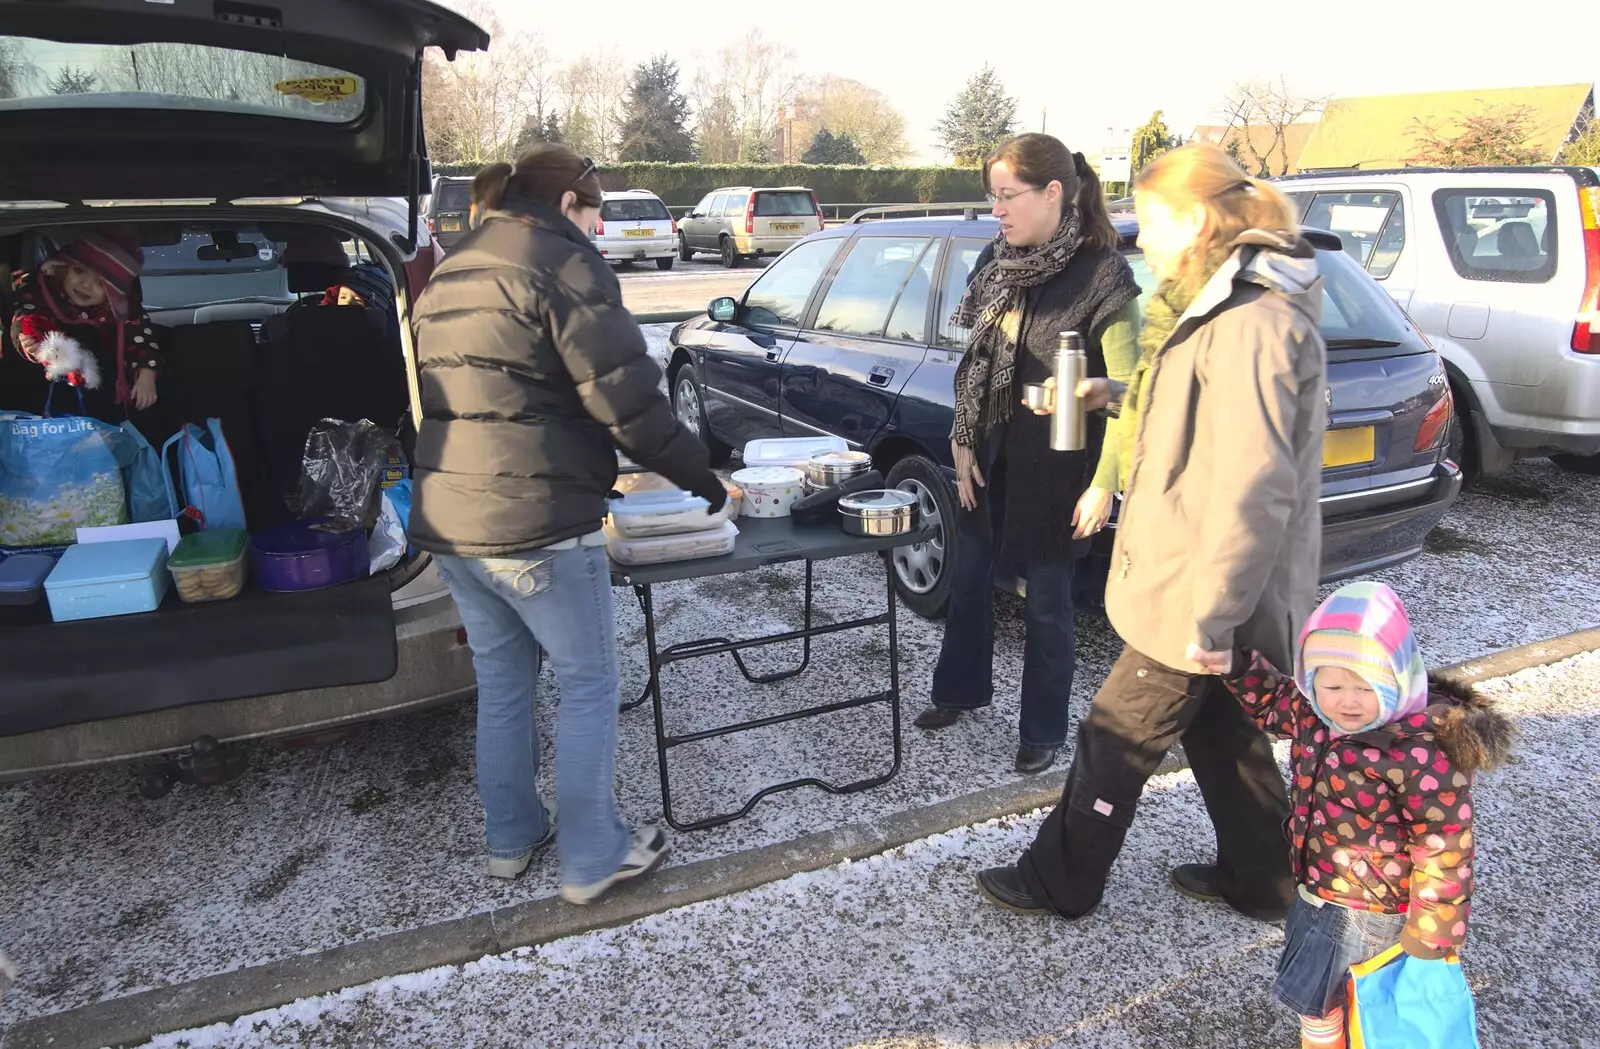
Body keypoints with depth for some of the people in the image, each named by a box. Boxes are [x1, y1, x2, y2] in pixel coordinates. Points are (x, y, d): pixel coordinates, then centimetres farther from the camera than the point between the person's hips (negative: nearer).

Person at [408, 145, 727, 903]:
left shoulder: (451, 274, 18)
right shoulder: (561, 261, -7)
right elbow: (623, 395, -15)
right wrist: (696, 472, -3)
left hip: (448, 521, 8)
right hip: (535, 525, -8)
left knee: (501, 682, 20)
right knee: (590, 686, 7)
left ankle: (509, 839, 33)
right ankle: (591, 858, 16)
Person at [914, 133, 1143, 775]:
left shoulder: (1102, 275, -16)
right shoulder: (996, 262, 2)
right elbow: (974, 361, 8)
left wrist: (1104, 483, -16)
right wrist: (963, 441, 3)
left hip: (1056, 468, -6)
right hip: (990, 456, 6)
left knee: (1047, 602, 7)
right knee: (968, 579, 17)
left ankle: (1043, 730, 27)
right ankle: (962, 689, 41)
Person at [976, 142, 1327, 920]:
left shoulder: (1250, 325, -23)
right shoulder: (1220, 306, 9)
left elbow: (1255, 489, -27)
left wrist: (1211, 616, -24)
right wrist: (1125, 397, 8)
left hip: (1196, 597, -10)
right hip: (1206, 594, 10)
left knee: (1114, 742, 5)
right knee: (1223, 733, 22)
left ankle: (1060, 884, 23)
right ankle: (1258, 880, 39)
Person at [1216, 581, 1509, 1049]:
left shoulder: (1423, 754, -31)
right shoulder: (1315, 713, -10)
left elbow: (1444, 852, -23)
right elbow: (1274, 702, 15)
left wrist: (1428, 942, -15)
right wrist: (1235, 666, -1)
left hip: (1367, 917, -6)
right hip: (1317, 889, 7)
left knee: (1317, 1001, 12)